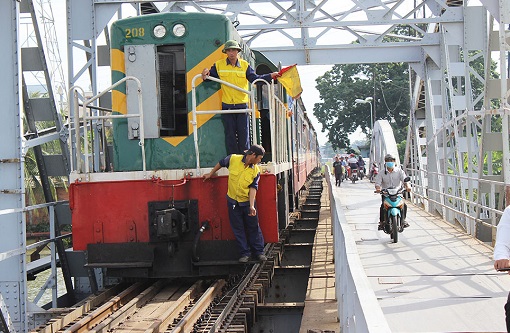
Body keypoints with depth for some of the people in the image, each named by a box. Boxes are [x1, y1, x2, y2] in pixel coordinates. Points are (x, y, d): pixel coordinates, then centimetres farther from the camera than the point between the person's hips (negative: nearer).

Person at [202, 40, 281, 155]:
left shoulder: (245, 65, 4)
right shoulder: (219, 65, 4)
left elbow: (255, 78, 2)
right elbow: (210, 76, 15)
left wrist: (270, 76, -8)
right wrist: (206, 73, -8)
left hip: (242, 105, 0)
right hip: (227, 106, 0)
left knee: (244, 134, 0)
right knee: (230, 135, 2)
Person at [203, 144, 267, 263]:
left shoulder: (256, 170, -8)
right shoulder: (233, 159, -11)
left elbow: (253, 188, -11)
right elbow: (221, 163, 8)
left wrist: (251, 206, -21)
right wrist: (210, 174, 19)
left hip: (247, 201, 0)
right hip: (233, 201, 0)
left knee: (254, 228, 4)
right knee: (238, 229, 6)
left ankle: (259, 252, 15)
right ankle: (245, 253, 15)